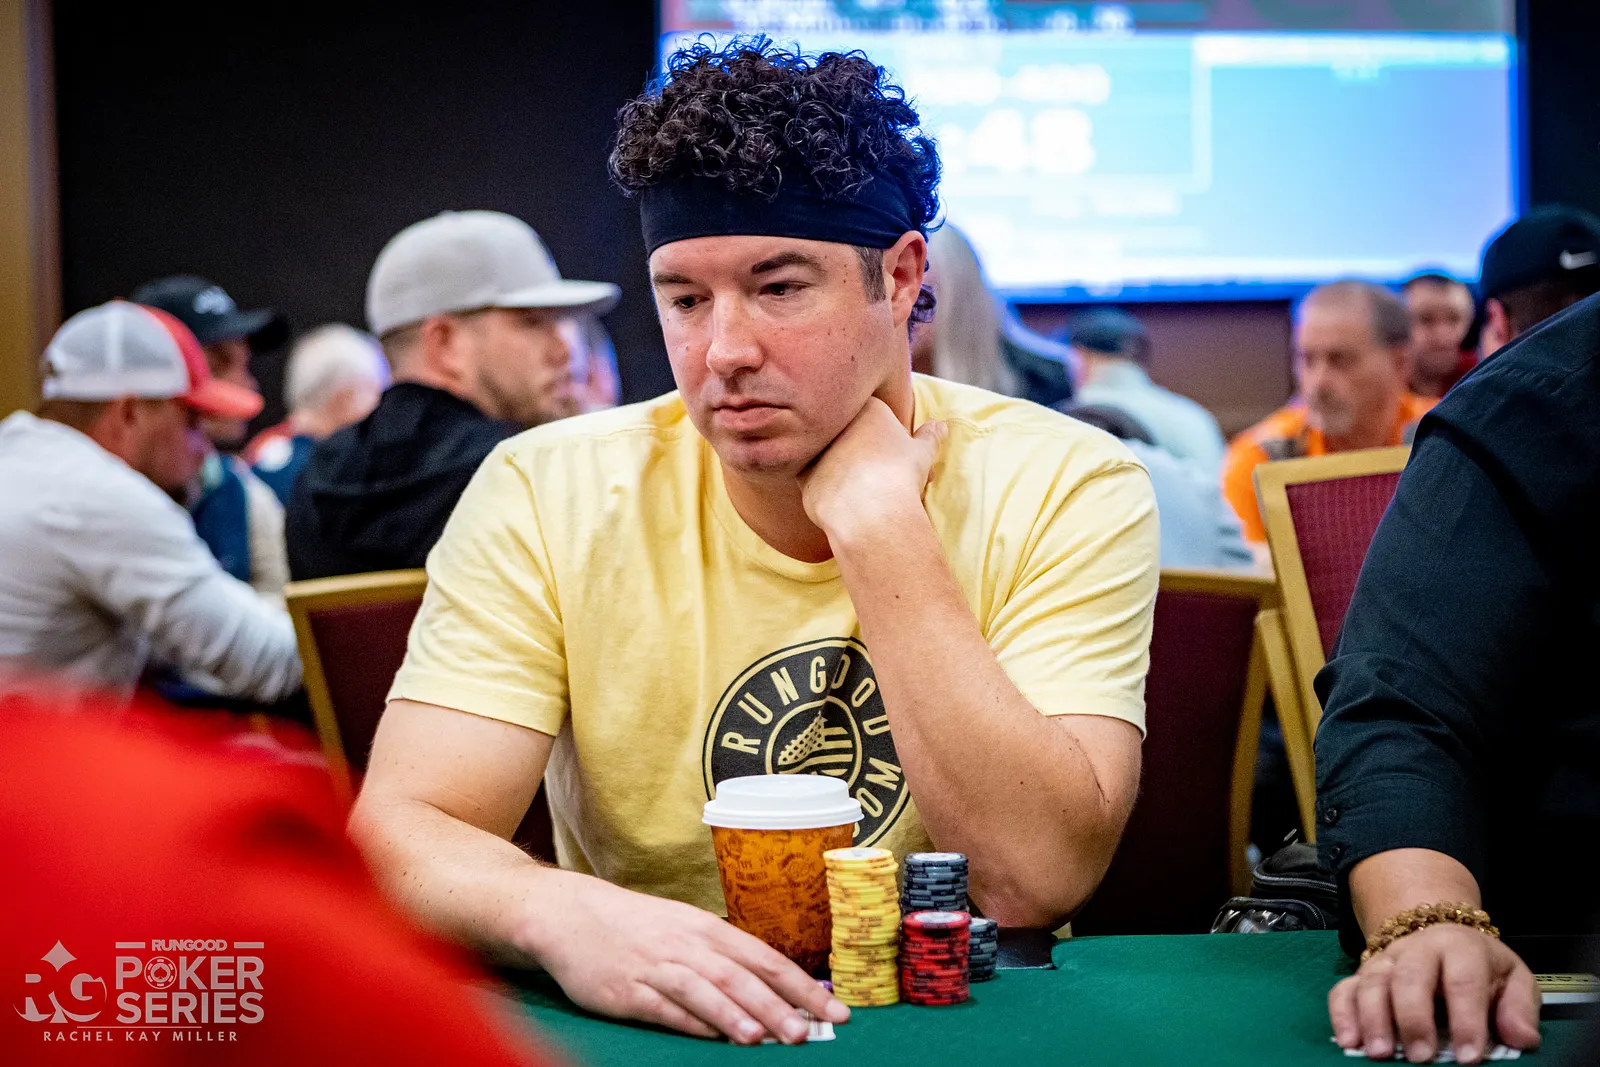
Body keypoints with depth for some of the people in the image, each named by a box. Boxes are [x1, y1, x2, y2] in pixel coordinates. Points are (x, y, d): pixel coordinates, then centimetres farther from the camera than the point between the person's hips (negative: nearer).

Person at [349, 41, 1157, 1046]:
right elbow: (399, 830, -14)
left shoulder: (1068, 491, -10)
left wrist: (875, 524, -20)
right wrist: (564, 914, -36)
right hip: (652, 1026, 2)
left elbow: (1039, 877, -20)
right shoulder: (546, 497, -6)